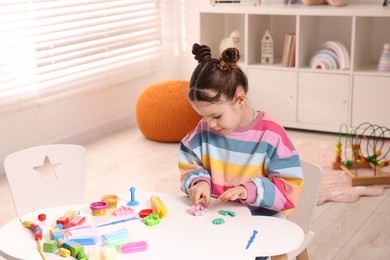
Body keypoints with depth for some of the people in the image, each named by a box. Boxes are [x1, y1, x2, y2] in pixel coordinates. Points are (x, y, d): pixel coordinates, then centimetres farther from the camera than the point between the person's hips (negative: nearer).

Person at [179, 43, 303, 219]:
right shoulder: (204, 129, 2)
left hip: (260, 220, -3)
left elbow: (289, 189, -10)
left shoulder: (271, 135, -11)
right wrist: (199, 181, -9)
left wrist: (249, 190, -24)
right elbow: (190, 167, 14)